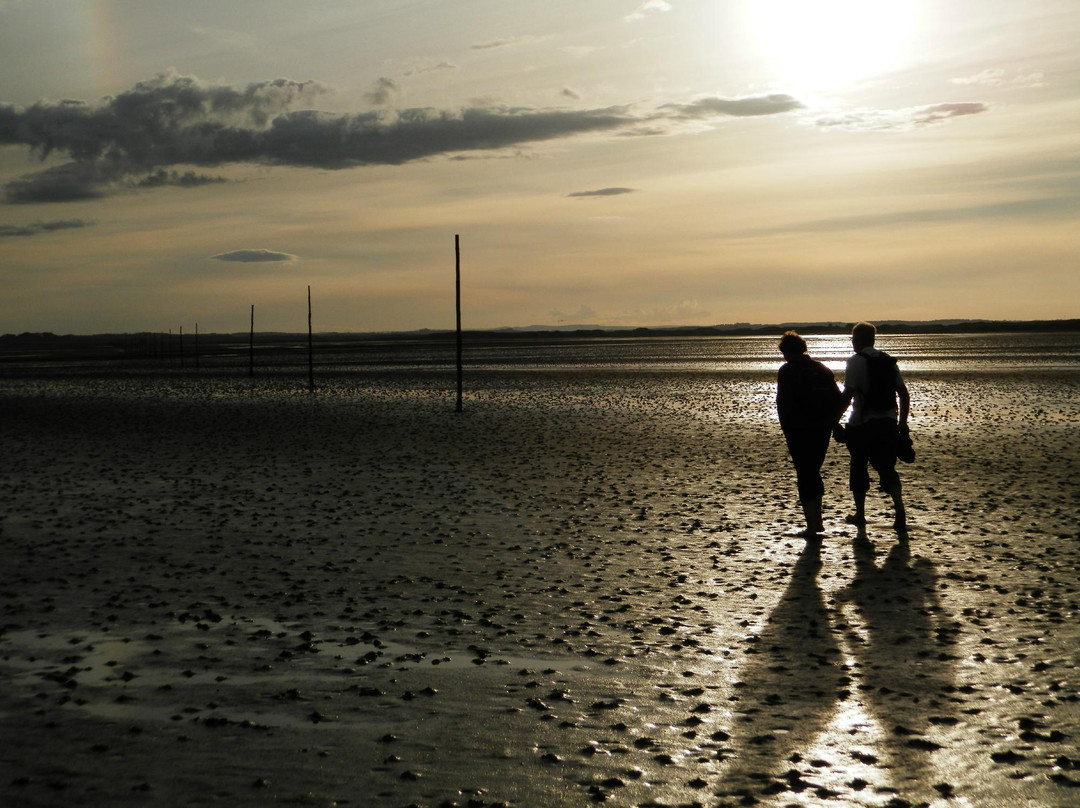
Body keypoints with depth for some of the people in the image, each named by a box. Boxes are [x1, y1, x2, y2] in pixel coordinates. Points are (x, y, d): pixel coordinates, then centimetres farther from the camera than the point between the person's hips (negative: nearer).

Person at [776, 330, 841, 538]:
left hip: (800, 430, -6)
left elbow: (783, 403, -13)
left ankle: (812, 526, -3)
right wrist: (831, 423, 12)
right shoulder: (822, 369, 12)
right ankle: (817, 520, 22)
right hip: (822, 429, 6)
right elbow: (838, 399, 9)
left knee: (804, 474, 0)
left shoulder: (787, 371, -7)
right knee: (813, 472, 19)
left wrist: (786, 429, -5)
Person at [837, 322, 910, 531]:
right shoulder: (889, 361, 10)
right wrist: (903, 421, 17)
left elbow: (847, 395, -15)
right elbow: (904, 393, 10)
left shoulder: (856, 361, -8)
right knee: (886, 467, 7)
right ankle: (900, 509, -13)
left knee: (858, 467, 11)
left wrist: (835, 420, -8)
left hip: (862, 424, -5)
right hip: (888, 423, 5)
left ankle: (860, 514, 19)